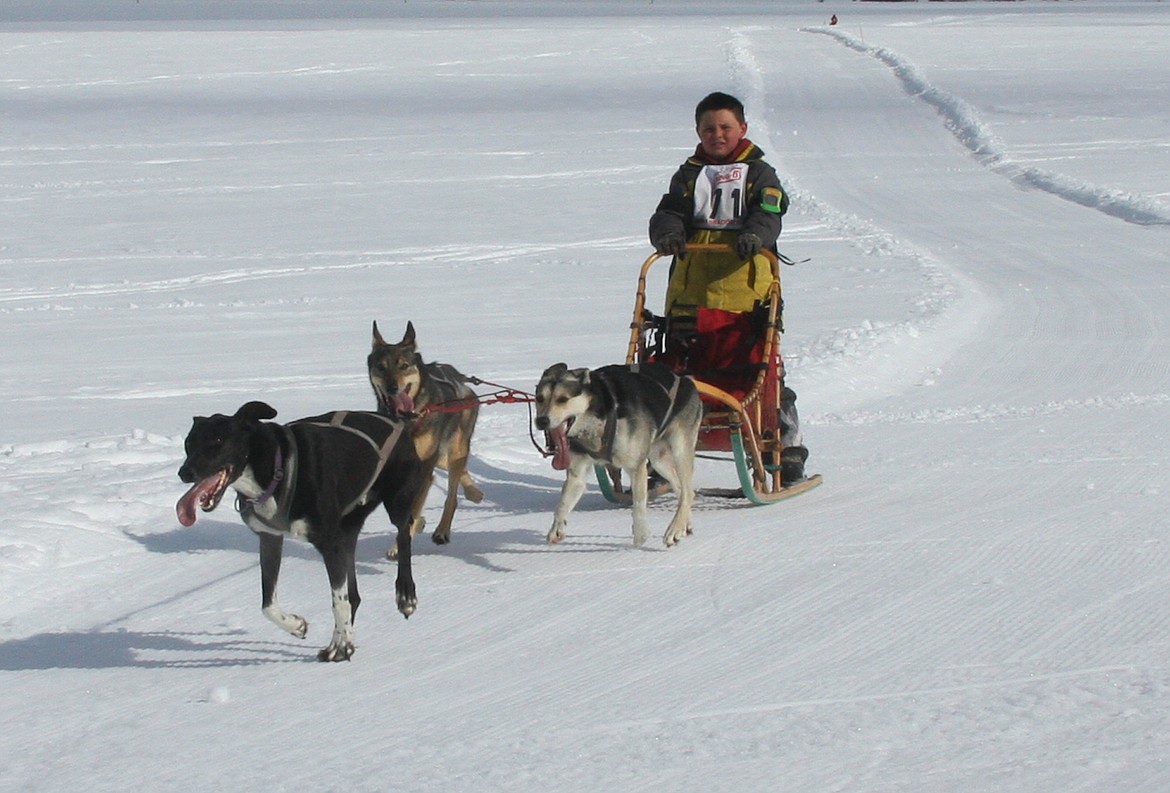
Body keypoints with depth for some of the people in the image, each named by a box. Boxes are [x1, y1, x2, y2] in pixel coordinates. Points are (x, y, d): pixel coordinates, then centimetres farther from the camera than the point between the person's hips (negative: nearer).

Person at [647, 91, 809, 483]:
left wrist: (755, 234, -29)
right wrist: (668, 233, -17)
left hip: (747, 288, -3)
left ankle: (788, 449, 9)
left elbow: (769, 213, -7)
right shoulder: (688, 175, 20)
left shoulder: (759, 173, 10)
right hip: (690, 288, 3)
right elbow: (669, 212, 7)